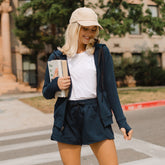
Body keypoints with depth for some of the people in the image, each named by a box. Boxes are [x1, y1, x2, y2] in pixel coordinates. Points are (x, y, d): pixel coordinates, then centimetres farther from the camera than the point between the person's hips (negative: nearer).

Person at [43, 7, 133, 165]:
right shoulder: (57, 57, 4)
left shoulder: (101, 52, 4)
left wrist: (122, 122, 1)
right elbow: (46, 93, 12)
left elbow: (110, 88, 4)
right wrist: (56, 85, -11)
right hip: (68, 119, 1)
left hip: (96, 117, 0)